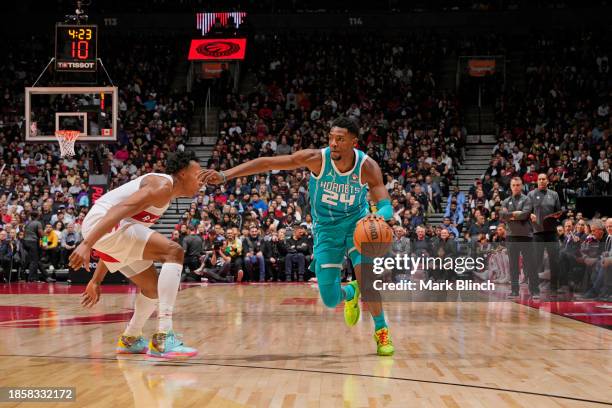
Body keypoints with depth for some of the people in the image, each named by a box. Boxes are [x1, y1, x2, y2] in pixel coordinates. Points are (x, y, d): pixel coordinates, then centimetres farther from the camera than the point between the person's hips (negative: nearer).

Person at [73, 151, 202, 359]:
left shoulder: (162, 193, 24)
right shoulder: (163, 185, -8)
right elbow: (120, 209, -23)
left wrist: (96, 281, 29)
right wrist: (88, 243, -34)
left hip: (105, 233, 11)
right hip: (101, 223, -11)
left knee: (153, 287, 19)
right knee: (174, 252, -21)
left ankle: (130, 339, 40)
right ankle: (163, 339, -28)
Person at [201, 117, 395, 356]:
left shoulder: (367, 167, -22)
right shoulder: (316, 159, -24)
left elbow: (386, 205, -26)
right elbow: (266, 163, -23)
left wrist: (380, 216, -52)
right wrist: (225, 176, -30)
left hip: (357, 221, -1)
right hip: (326, 227, 1)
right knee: (330, 300, -2)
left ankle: (382, 332, -7)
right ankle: (350, 293, 38)